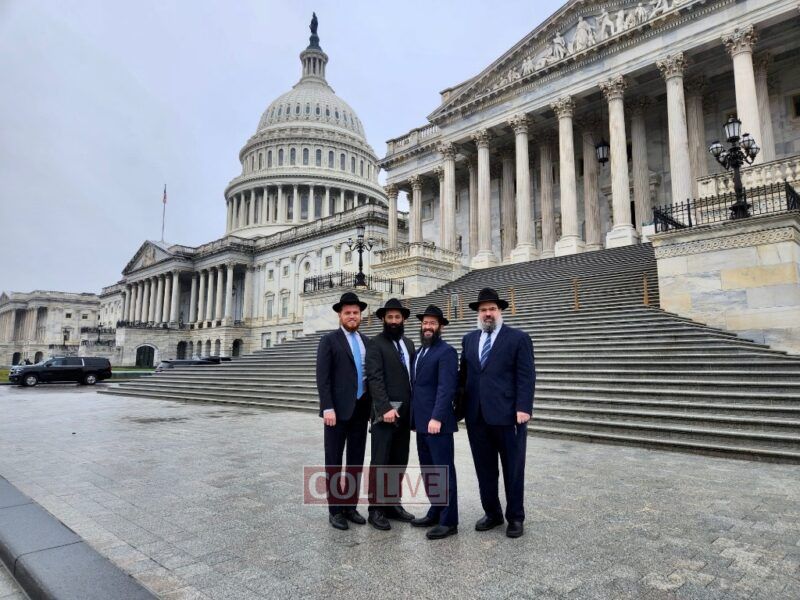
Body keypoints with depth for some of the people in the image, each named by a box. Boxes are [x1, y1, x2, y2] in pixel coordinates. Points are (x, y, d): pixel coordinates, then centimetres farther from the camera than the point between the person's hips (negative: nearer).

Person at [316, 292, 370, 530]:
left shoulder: (366, 341, 12)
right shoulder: (329, 340, -4)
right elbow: (322, 377, -10)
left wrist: (372, 404, 9)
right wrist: (328, 408, -17)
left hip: (361, 409, 5)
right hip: (338, 409, -5)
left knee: (356, 461, 12)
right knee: (334, 461, 5)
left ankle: (350, 505, 24)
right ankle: (335, 509, 16)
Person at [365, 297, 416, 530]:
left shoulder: (409, 344, 15)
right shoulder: (376, 344, -5)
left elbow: (413, 376, 14)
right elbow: (375, 378, -14)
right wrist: (385, 408, -21)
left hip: (405, 412, 6)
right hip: (386, 412, -6)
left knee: (399, 462, 12)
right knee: (380, 463, 0)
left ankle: (393, 503, 23)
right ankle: (376, 509, 11)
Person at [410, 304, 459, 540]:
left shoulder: (446, 351, -10)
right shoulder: (420, 351, 16)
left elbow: (446, 388, -19)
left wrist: (437, 418, -24)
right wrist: (415, 418, 13)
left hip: (437, 423, -8)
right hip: (421, 423, 9)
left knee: (444, 471, 0)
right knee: (428, 471, 15)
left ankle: (448, 521, 10)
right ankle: (435, 512, 28)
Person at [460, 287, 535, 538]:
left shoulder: (518, 338, -2)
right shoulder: (469, 339, 12)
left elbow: (526, 376, -7)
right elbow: (463, 374, 13)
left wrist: (523, 408, -15)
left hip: (508, 414, -4)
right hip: (477, 415, 4)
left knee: (513, 469, 9)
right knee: (484, 470, 13)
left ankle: (515, 517, 25)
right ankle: (492, 513, 30)